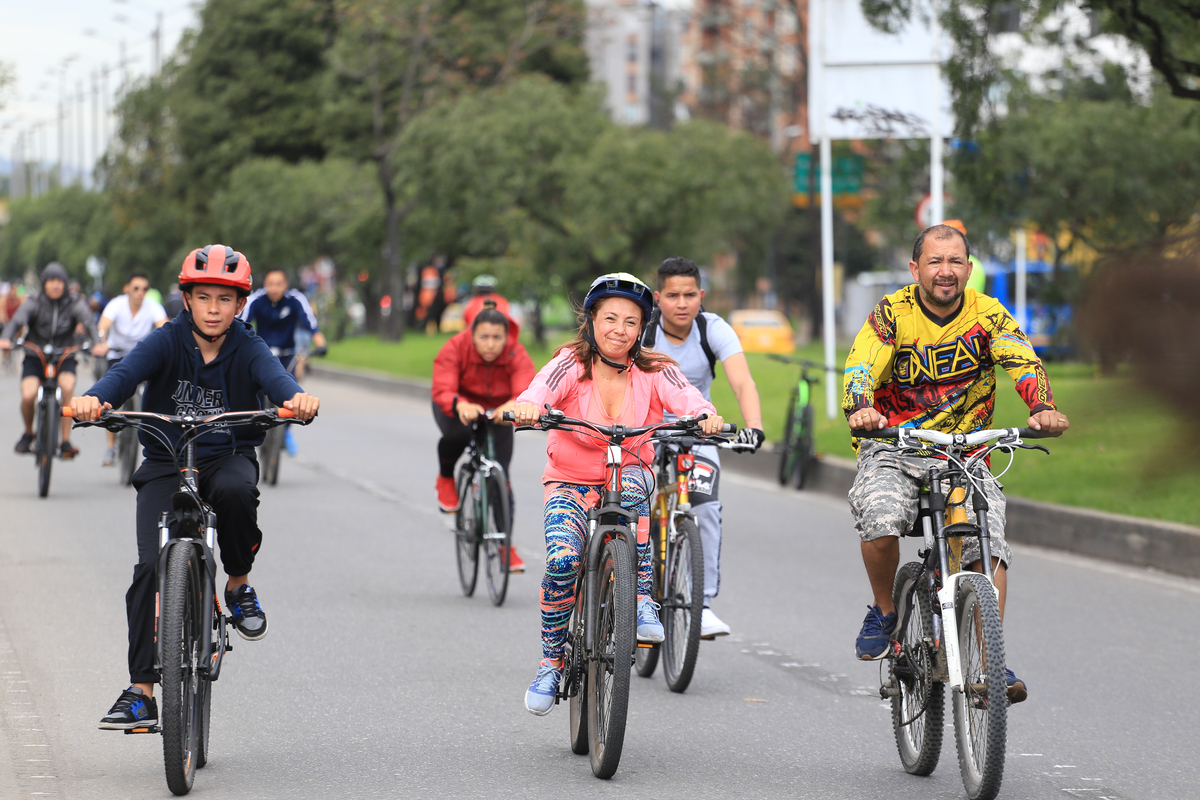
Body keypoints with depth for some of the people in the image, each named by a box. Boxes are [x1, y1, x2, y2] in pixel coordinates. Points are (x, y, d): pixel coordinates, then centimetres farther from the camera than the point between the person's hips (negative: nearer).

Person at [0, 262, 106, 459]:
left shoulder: (74, 304, -2)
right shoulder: (34, 303, -4)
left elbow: (89, 322, -17)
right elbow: (17, 320, -19)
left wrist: (98, 343, -38)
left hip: (64, 358, 0)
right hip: (35, 358, 0)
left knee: (67, 386, -32)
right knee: (28, 395, -24)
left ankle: (66, 442, -23)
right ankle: (28, 433, 10)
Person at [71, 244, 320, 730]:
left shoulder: (247, 350, -6)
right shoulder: (166, 343, -7)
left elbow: (274, 377, -27)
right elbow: (128, 372, -25)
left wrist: (297, 398, -52)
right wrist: (96, 398, -48)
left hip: (228, 457, 0)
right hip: (165, 464, 0)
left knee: (236, 489, -37)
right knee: (152, 567, -17)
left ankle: (239, 585, -7)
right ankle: (141, 692, -14)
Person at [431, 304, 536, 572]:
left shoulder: (517, 357, -26)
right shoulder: (454, 349, -29)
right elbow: (442, 389, -42)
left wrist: (513, 406, -67)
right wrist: (460, 406, -65)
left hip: (497, 412, 1)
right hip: (459, 406, -1)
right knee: (457, 434, -36)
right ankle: (446, 479, -3)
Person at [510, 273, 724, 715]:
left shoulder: (653, 372, -5)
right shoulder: (571, 365, -10)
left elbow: (685, 397, -24)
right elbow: (542, 389, -30)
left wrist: (706, 415, -47)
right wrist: (528, 407, -54)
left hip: (629, 476, 1)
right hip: (570, 482, -1)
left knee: (634, 482, -36)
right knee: (562, 559, -26)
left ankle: (643, 600, -27)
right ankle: (550, 662, -6)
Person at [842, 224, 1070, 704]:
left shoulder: (987, 316, -4)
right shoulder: (892, 314, -7)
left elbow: (1024, 365, -19)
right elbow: (860, 371, -20)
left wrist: (1044, 409, -41)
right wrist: (860, 411, -43)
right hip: (892, 450, -1)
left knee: (989, 542, -20)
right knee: (880, 520, -30)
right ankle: (884, 612, -3)